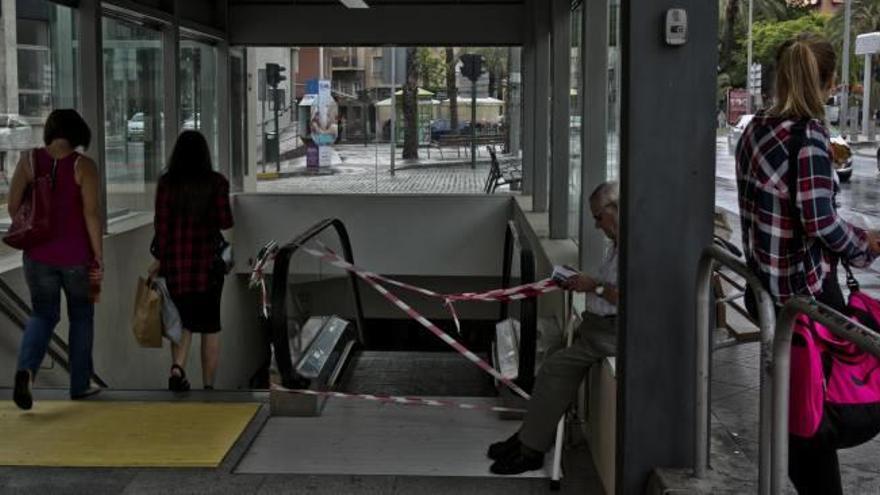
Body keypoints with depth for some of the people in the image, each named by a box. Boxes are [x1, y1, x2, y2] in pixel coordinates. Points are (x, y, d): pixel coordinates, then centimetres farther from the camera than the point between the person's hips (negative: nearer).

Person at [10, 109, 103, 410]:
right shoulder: (82, 165, -10)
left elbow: (13, 205, -1)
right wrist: (98, 257, -9)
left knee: (43, 315, 15)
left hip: (38, 253, 2)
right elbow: (91, 213, -15)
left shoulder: (29, 160, -2)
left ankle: (26, 369, -12)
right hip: (77, 255, -2)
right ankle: (80, 385, 23)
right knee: (81, 316, 17)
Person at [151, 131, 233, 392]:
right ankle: (208, 385, 14)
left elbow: (161, 223, -4)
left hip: (175, 260, 1)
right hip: (207, 260, -1)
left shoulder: (167, 182, -2)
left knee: (183, 320, 15)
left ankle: (177, 368, -10)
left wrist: (159, 259, 3)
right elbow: (225, 221, -8)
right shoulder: (216, 182, -5)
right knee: (209, 325, 10)